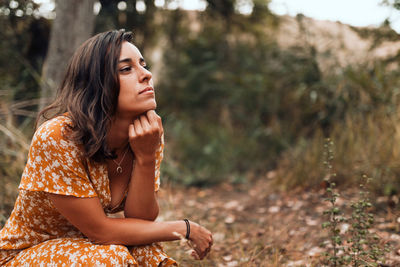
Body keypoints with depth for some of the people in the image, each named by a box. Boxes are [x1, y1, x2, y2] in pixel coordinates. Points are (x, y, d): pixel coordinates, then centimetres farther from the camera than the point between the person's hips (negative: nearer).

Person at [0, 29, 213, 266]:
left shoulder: (152, 134, -9)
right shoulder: (58, 137, -27)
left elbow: (141, 220, -13)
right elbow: (100, 230, -23)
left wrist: (146, 156, -27)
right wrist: (184, 229, -19)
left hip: (92, 247, 4)